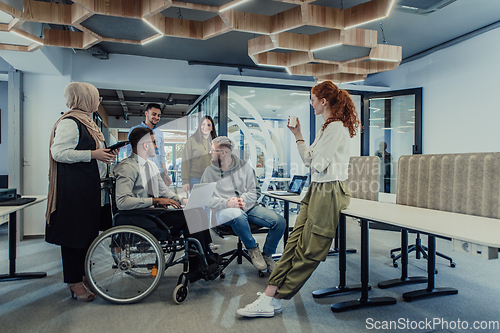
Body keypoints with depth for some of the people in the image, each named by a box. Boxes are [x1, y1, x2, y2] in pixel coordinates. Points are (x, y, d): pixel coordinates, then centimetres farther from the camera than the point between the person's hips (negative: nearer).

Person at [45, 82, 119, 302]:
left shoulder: (85, 121, 18)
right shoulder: (69, 122, -13)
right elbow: (58, 152, -20)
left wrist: (105, 154, 11)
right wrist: (93, 154, -22)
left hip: (90, 186, 10)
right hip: (74, 187, -10)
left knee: (89, 230, 14)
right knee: (74, 232, -2)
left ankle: (83, 276, 26)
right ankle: (74, 283, 10)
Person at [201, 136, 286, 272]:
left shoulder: (244, 166, 8)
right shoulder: (209, 171, 6)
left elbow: (255, 191, 7)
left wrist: (242, 199, -14)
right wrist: (226, 203, -16)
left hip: (249, 207, 3)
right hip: (224, 210, -2)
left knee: (280, 222, -17)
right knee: (238, 215, -41)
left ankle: (267, 255, 8)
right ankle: (252, 249, -12)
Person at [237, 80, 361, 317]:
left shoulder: (337, 127, -12)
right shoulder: (327, 127, 21)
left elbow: (318, 164, -17)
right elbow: (309, 160, 19)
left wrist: (313, 159, 3)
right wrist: (298, 136, 15)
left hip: (328, 192, -10)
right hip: (317, 189, 10)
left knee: (308, 251, -2)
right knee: (294, 243, 1)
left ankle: (271, 300, 4)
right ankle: (269, 297, 1)